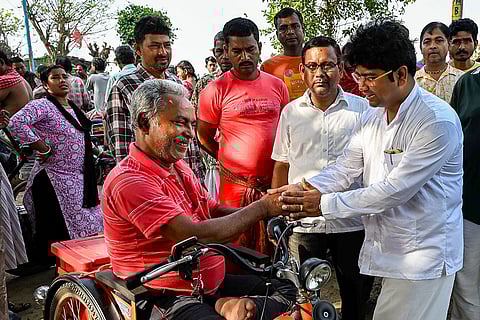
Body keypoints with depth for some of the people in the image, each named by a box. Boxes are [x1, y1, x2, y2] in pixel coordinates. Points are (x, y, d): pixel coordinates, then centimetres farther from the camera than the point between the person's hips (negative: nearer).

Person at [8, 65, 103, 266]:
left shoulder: (73, 108, 14)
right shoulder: (43, 106, -12)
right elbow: (16, 123, -28)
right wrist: (43, 149, -22)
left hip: (79, 179, 8)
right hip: (54, 179, -8)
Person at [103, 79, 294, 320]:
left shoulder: (179, 168, 12)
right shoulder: (129, 182, -20)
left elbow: (215, 211, 7)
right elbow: (196, 236, -27)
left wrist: (274, 211, -9)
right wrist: (262, 207, -21)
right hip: (168, 299, -9)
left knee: (286, 290, 5)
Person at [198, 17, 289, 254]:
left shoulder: (277, 86, 9)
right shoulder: (216, 90, -2)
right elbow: (204, 137, 5)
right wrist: (231, 161, 2)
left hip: (273, 184, 3)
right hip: (235, 187, -3)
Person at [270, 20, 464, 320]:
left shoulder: (438, 121, -19)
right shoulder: (371, 118, 8)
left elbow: (394, 190, -23)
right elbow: (344, 170, 4)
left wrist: (325, 204, -20)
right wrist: (301, 190, -12)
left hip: (422, 258, -7)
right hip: (384, 249, 7)